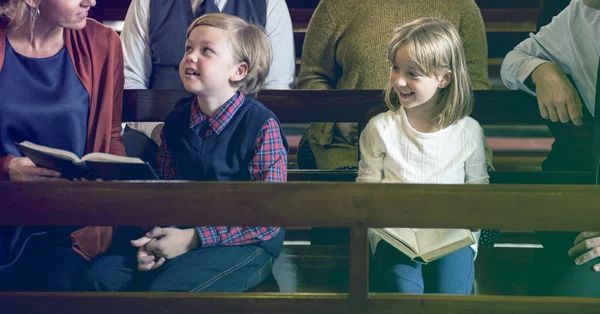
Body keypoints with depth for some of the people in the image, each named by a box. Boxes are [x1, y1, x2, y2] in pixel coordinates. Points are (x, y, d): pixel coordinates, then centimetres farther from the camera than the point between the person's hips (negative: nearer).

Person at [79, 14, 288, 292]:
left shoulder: (261, 125, -13)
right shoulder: (176, 122, 6)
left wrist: (193, 238, -19)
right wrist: (155, 237, -7)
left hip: (243, 241, -6)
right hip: (182, 231, 6)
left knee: (166, 290, -30)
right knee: (101, 276, -12)